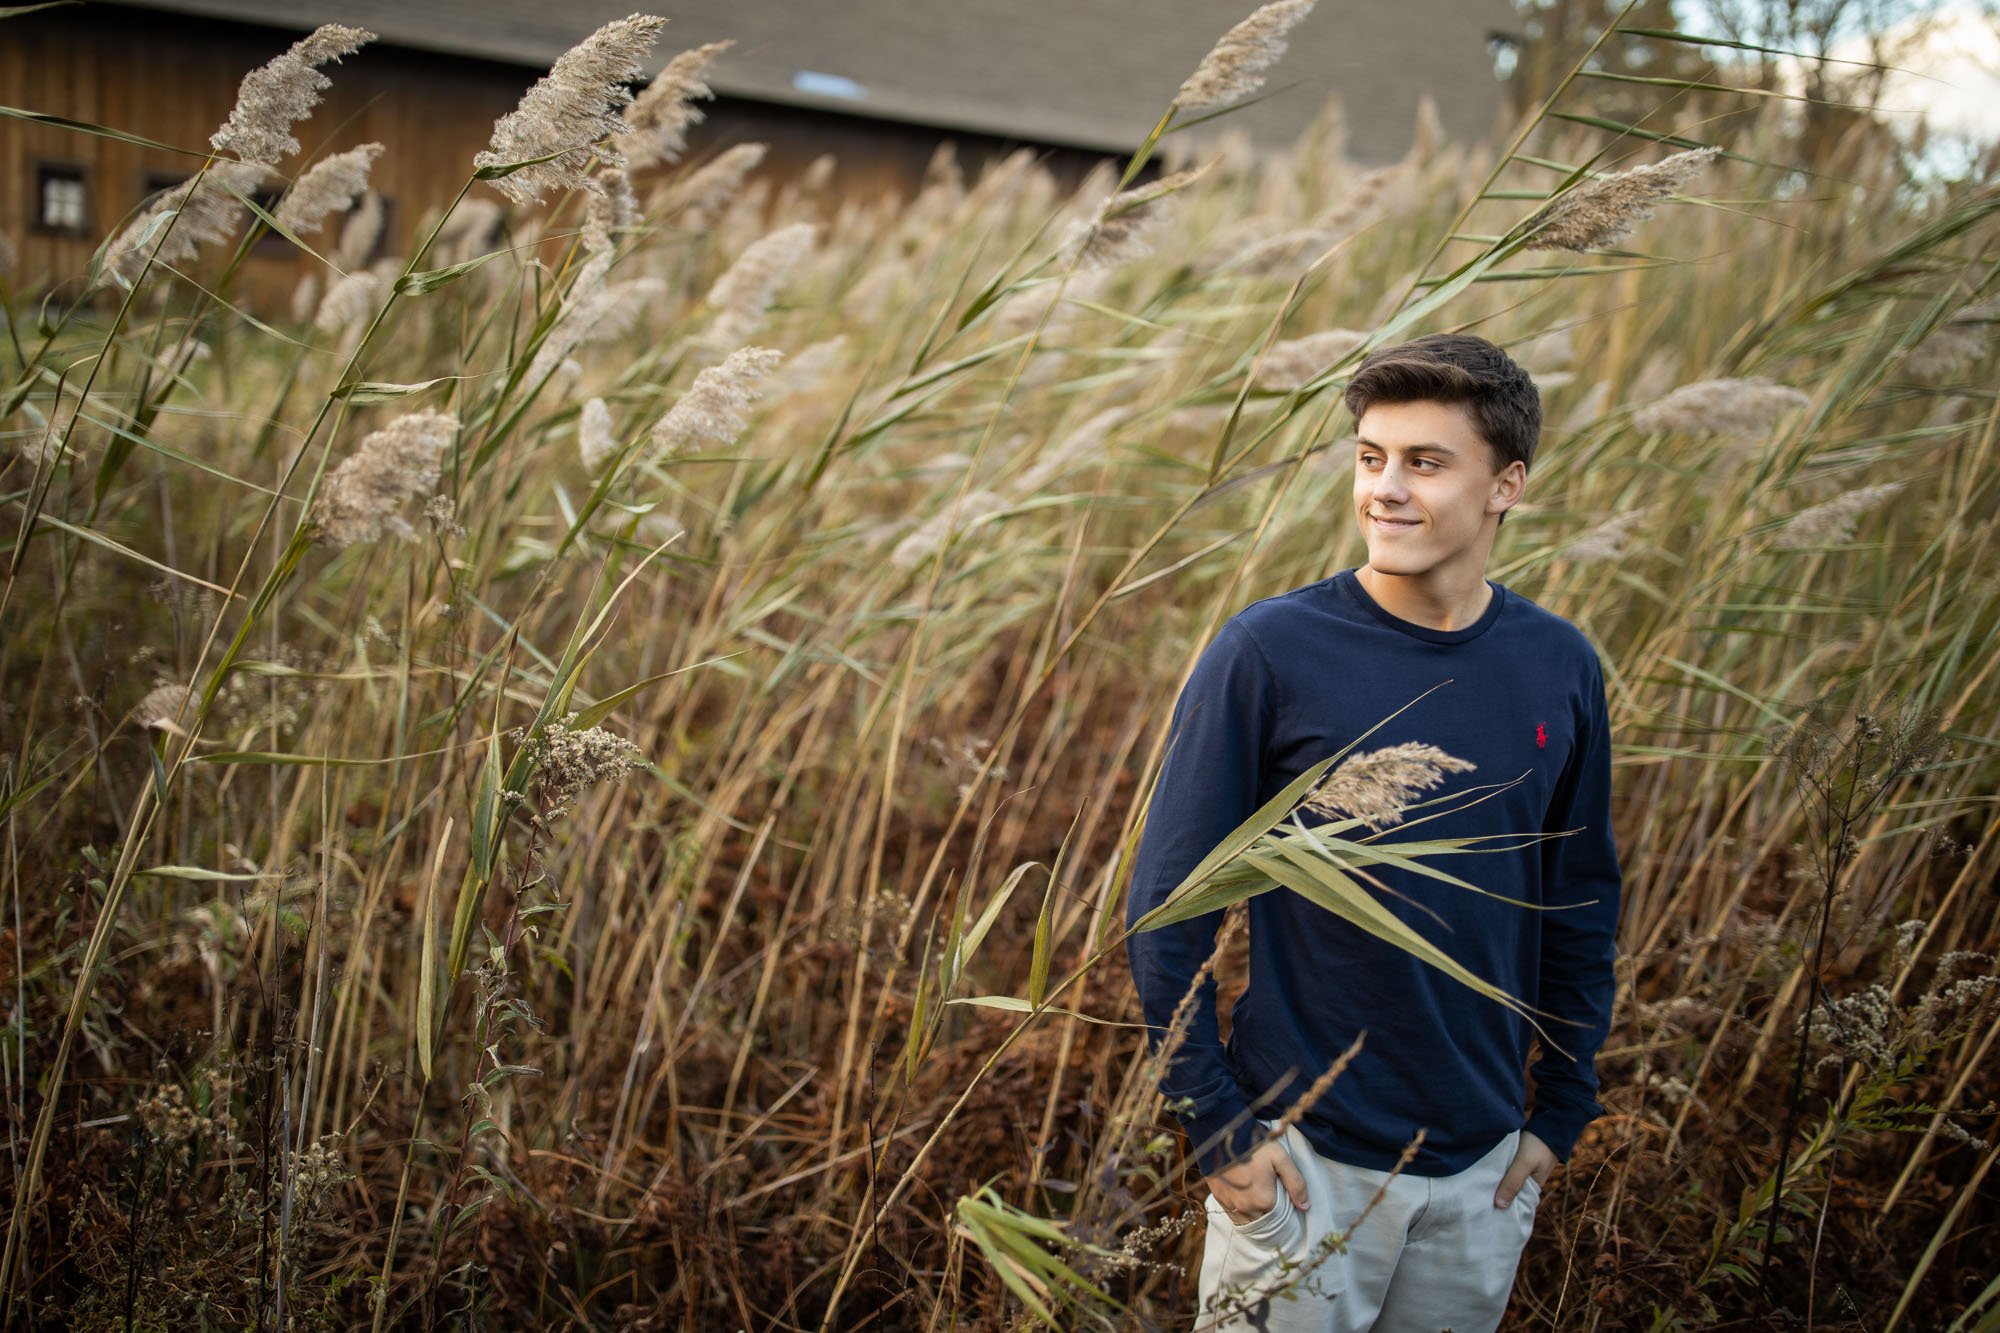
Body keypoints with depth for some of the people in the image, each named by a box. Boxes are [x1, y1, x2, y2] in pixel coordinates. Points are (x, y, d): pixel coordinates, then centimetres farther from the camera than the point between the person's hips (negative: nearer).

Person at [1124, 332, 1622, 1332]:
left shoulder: (1559, 668, -1)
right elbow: (1166, 903, -10)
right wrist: (1214, 1127, -11)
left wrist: (1561, 1114, 9)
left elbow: (1582, 903, 9)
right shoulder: (1268, 651, -13)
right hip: (1301, 1158, -4)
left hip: (1484, 1170, 4)